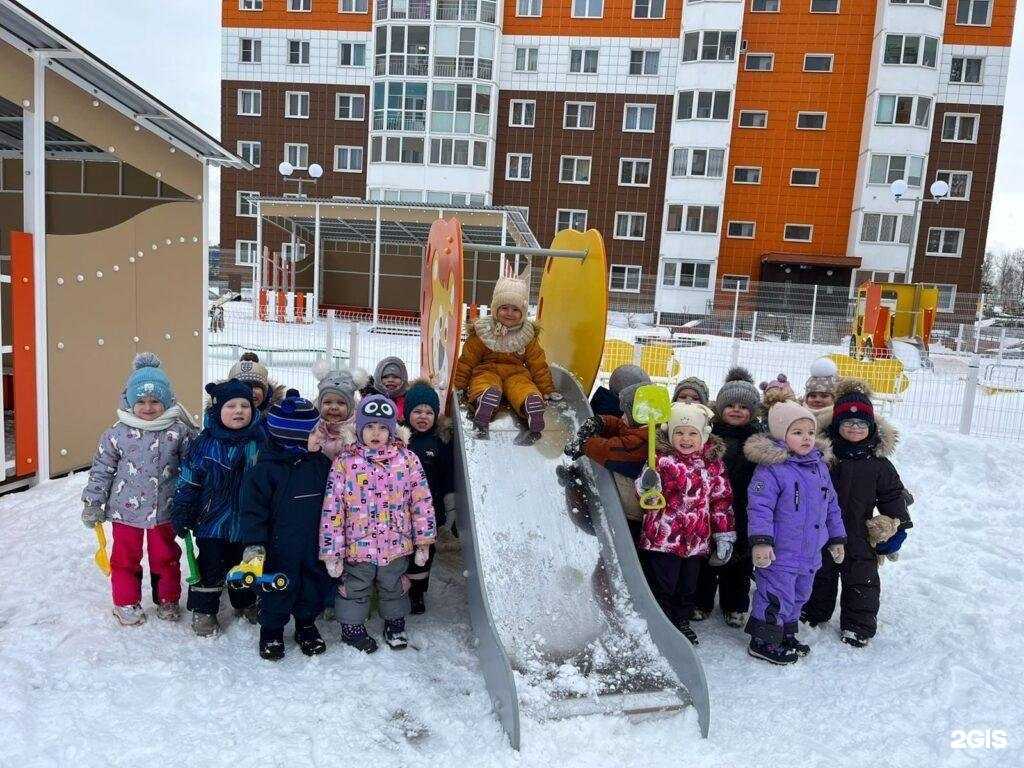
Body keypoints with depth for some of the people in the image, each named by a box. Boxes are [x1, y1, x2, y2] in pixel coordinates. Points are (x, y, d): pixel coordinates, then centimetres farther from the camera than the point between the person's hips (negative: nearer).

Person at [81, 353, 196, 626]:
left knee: (165, 556, 14)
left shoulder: (179, 431, -8)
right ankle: (126, 603, 32)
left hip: (164, 509, 0)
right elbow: (102, 470, 1)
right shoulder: (117, 434, -7)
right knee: (125, 557, 14)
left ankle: (168, 600, 32)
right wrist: (93, 503, 3)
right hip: (126, 509, 0)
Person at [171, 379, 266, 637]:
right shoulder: (205, 442, -11)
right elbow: (188, 480, -5)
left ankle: (245, 601, 39)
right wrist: (181, 514, -6)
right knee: (210, 567, 9)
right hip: (212, 519, -2)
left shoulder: (260, 441, -8)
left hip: (246, 521, 2)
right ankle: (203, 610, 27)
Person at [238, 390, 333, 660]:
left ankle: (306, 625, 39)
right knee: (279, 587, 10)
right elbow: (253, 508, -12)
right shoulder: (265, 468, -15)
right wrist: (253, 543, -16)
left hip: (315, 545, 5)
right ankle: (271, 630, 32)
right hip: (281, 547, -4)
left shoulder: (322, 462, 0)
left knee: (315, 584, 16)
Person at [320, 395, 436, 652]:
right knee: (355, 591, 18)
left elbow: (422, 501, -1)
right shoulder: (345, 462, -10)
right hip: (357, 547, -1)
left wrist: (423, 542, 0)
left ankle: (395, 625, 45)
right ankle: (352, 629, 41)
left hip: (396, 546, 2)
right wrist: (332, 553, -10)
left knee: (394, 588, 22)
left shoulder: (407, 459, -6)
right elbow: (332, 510, -9)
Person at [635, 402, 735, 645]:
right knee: (663, 585, 4)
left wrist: (725, 535, 9)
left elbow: (722, 500, 9)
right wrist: (647, 486, -33)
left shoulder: (714, 463, 4)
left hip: (696, 540, 4)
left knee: (688, 586, 18)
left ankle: (682, 621, 36)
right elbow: (648, 496, -9)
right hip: (663, 537, -4)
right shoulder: (662, 460, -9)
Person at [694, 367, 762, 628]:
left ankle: (735, 606, 31)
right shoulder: (709, 435, -2)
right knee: (706, 557, 12)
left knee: (739, 558, 13)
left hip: (744, 511, 1)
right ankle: (701, 602, 29)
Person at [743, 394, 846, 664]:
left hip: (810, 554, 8)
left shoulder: (820, 467, 9)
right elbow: (759, 506, -21)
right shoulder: (771, 468, -17)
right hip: (778, 554, -8)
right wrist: (760, 541, -26)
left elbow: (831, 507, 18)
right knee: (776, 597, -1)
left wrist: (836, 538, 20)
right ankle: (763, 641, 14)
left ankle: (786, 634, 38)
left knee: (798, 597, 20)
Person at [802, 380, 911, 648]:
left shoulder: (878, 463, -4)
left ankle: (858, 626, 23)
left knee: (861, 580, 8)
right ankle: (813, 614, 34)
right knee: (820, 574, 16)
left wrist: (896, 527, 0)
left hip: (860, 534, 0)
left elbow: (893, 495, 4)